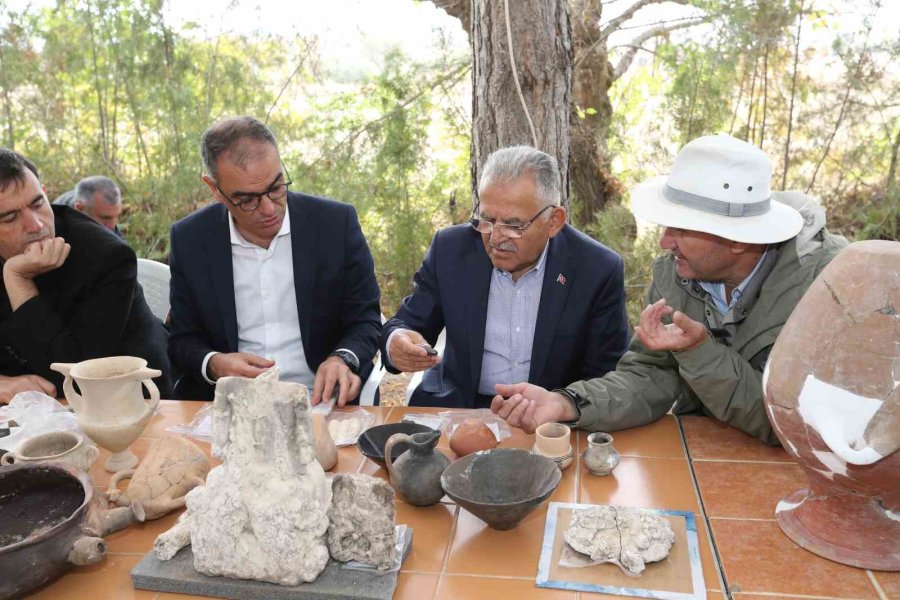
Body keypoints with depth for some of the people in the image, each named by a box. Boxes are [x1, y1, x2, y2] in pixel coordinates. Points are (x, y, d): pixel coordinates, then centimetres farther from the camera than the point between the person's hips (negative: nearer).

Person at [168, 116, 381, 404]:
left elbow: (366, 320, 1)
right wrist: (213, 364, -15)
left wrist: (343, 360, -20)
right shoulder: (189, 240, -1)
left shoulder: (337, 223, -5)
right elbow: (183, 341, 7)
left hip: (320, 398, 1)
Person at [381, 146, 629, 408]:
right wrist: (395, 343, -21)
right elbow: (409, 323, 3)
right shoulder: (450, 249, -5)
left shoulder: (599, 270, -9)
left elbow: (609, 379, -5)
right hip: (457, 408, 2)